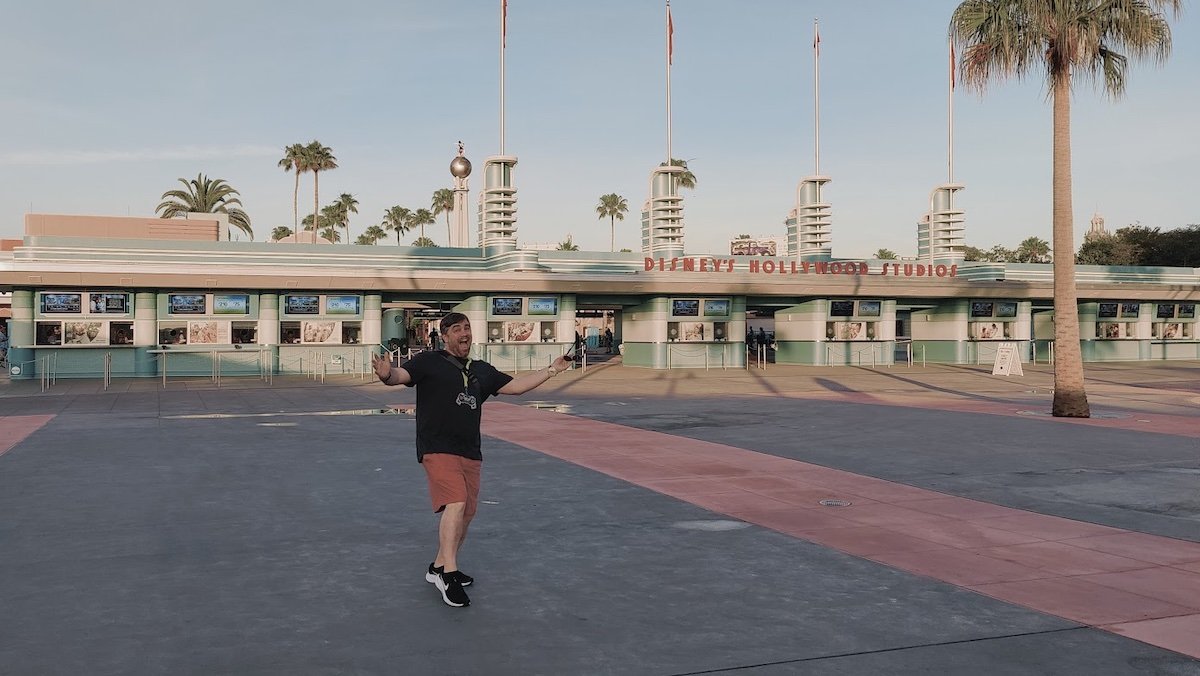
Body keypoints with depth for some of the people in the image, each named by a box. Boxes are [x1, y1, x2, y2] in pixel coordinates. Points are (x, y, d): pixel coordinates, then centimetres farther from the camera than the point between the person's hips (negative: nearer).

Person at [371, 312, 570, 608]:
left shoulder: (482, 371, 18)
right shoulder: (429, 362, 0)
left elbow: (516, 386, 23)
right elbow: (401, 375, -15)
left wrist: (552, 370, 20)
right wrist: (387, 374, -39)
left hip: (470, 453, 7)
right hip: (438, 448, -7)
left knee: (467, 513, 11)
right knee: (456, 504, -23)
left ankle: (438, 568, 27)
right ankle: (449, 574, -18)